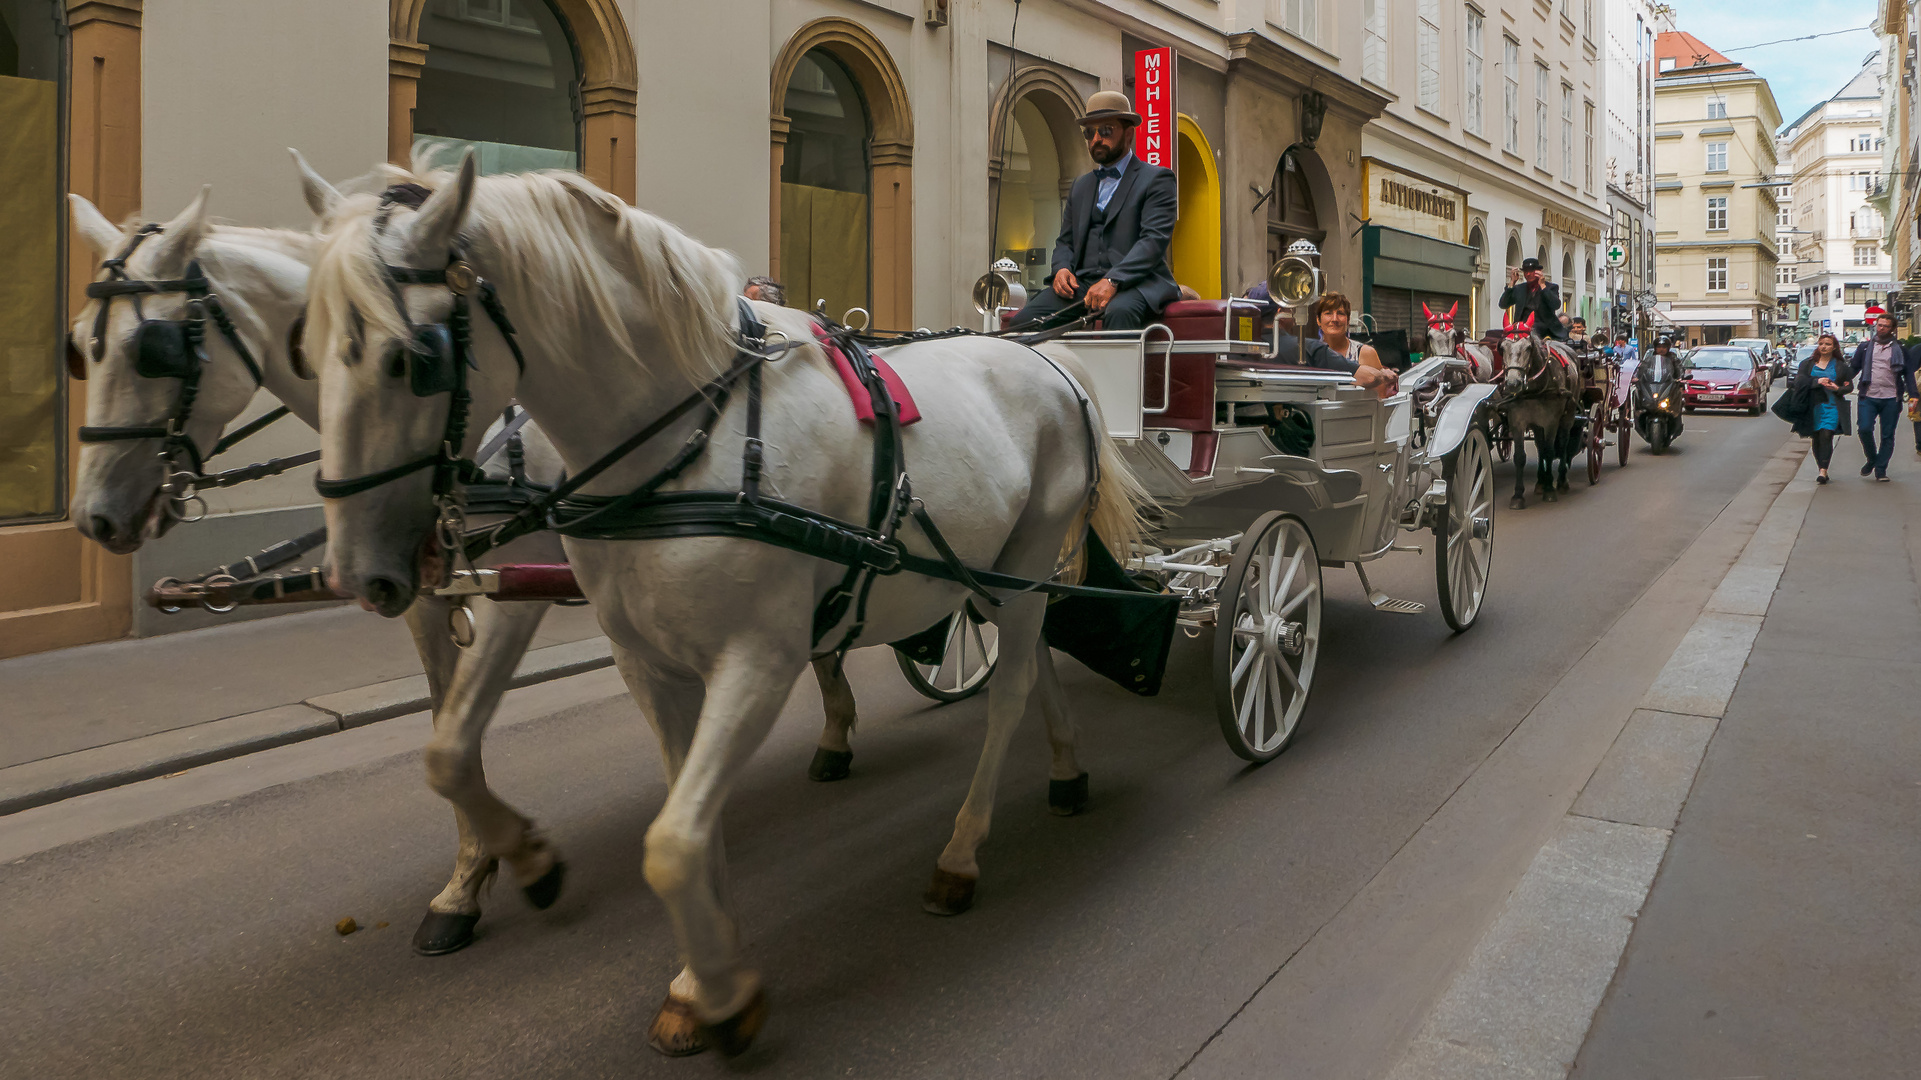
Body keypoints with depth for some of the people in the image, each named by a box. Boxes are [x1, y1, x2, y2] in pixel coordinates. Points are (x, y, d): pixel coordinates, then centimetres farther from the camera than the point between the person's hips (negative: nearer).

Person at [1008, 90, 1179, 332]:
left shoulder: (1156, 179, 6)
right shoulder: (1080, 186, 27)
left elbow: (1155, 239, -8)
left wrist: (1113, 280, -23)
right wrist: (1061, 268, -1)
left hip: (1134, 282, -5)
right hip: (1080, 283, 5)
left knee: (1118, 313, -40)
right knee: (1023, 320, -20)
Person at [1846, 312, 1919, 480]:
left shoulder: (1901, 350, 9)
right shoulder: (1864, 347, 12)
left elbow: (1909, 373, 7)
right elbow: (1854, 368, 13)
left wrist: (1912, 395, -3)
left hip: (1891, 399, 0)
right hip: (1868, 397, 0)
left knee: (1888, 435, 2)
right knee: (1864, 429, -14)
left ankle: (1880, 469, 11)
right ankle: (1871, 459, 10)